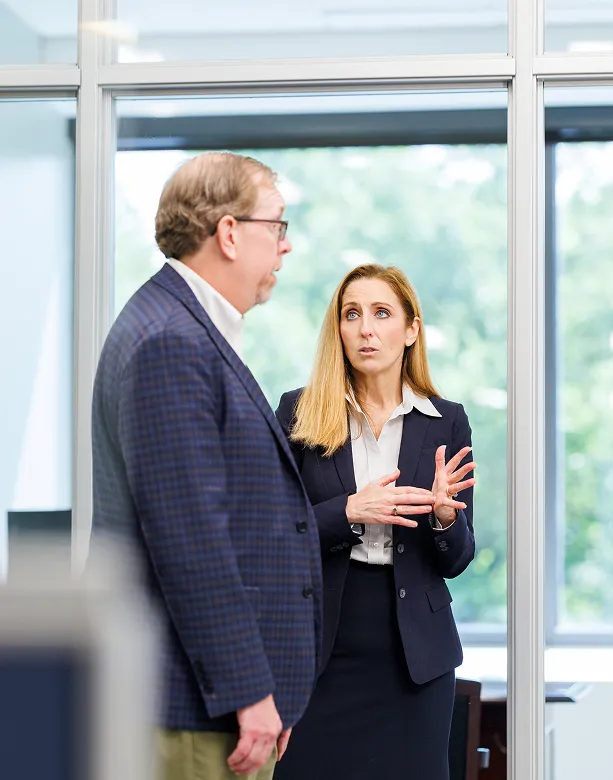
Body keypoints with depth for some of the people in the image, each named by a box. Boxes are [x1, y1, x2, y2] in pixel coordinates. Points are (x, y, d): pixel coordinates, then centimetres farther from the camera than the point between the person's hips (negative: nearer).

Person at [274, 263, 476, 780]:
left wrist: (444, 515, -15)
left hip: (413, 652, 1)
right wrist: (348, 511, -19)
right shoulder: (300, 413, 1)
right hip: (320, 646, -1)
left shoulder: (446, 422, 4)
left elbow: (456, 562, 6)